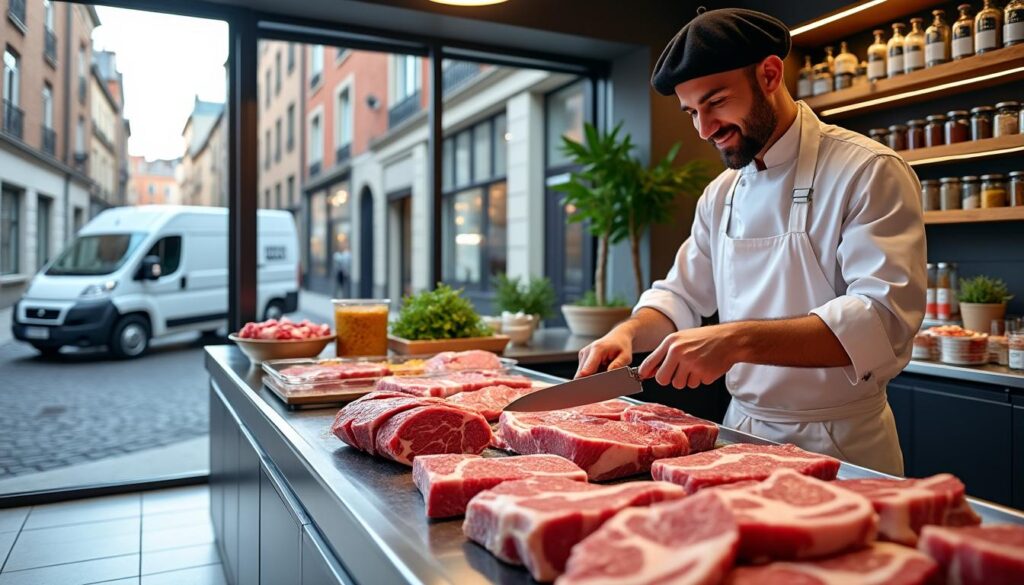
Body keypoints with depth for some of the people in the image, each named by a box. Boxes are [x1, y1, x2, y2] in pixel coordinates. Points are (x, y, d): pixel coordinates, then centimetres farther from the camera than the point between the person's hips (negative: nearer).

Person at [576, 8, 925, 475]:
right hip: (744, 435, 6)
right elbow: (682, 295, 10)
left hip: (840, 449, -5)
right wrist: (629, 332, -11)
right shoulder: (721, 194, 4)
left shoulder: (869, 172, -16)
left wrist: (737, 340, -38)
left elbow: (884, 322, -27)